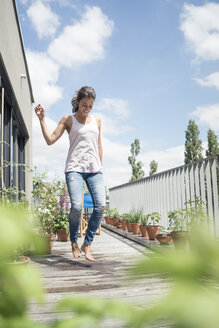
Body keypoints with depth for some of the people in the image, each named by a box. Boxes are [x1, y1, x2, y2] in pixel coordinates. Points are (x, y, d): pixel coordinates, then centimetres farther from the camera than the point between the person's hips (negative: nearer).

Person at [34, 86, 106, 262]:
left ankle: (87, 244, 3)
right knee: (76, 206, -18)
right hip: (74, 168, -3)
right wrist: (42, 119, -7)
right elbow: (50, 140, 0)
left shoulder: (97, 121, 18)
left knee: (101, 206, -13)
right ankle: (74, 242, 9)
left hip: (94, 169, 4)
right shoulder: (68, 120, 8)